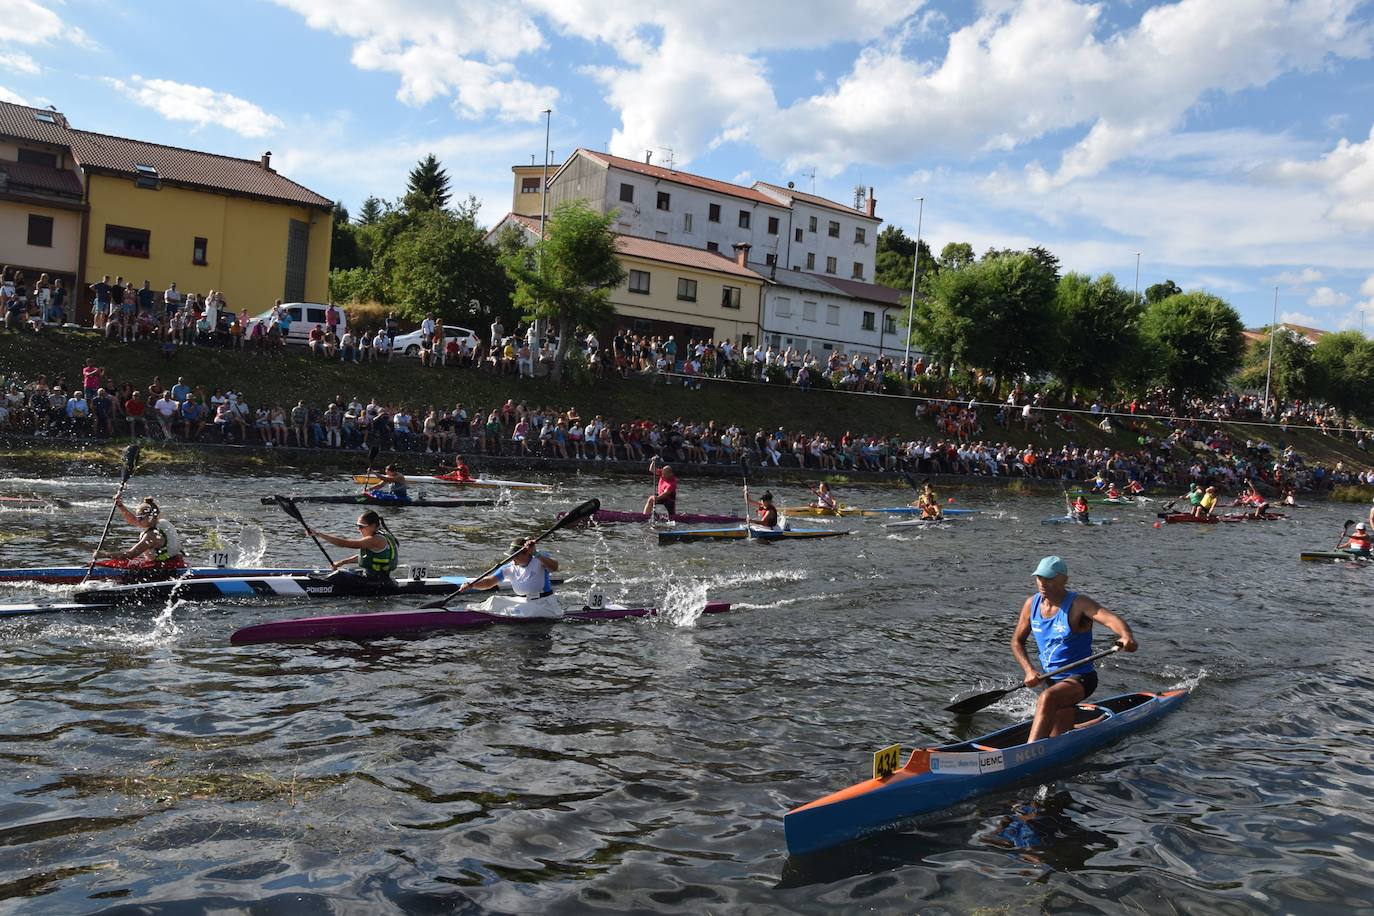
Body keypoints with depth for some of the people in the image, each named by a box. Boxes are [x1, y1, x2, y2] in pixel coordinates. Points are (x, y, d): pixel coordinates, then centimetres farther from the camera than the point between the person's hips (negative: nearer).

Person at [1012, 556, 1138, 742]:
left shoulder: (1079, 604, -17)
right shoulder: (1032, 604, -1)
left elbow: (1111, 619, -35)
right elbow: (1017, 641, 9)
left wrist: (1127, 636, -57)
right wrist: (1029, 671, -7)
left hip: (1080, 679, -7)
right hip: (1053, 680, 7)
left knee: (1047, 698, -38)